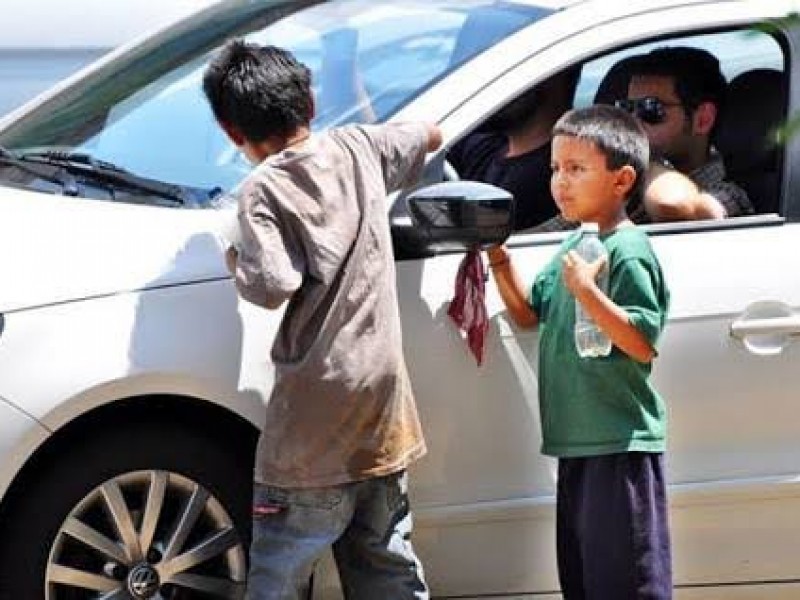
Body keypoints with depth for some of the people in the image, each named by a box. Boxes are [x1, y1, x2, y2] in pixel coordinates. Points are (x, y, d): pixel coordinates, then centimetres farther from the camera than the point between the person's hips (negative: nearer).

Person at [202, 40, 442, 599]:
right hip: (383, 407, 6)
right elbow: (430, 135, 24)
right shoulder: (357, 148, 6)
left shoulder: (263, 190, -11)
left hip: (314, 417, -6)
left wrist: (237, 261, -3)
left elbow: (273, 285, -22)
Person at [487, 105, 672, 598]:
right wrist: (499, 258, 9)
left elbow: (643, 344, -20)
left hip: (620, 444, -9)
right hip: (578, 443, 10)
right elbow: (530, 314, 21)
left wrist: (587, 292, -28)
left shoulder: (628, 251, -14)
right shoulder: (574, 246, 13)